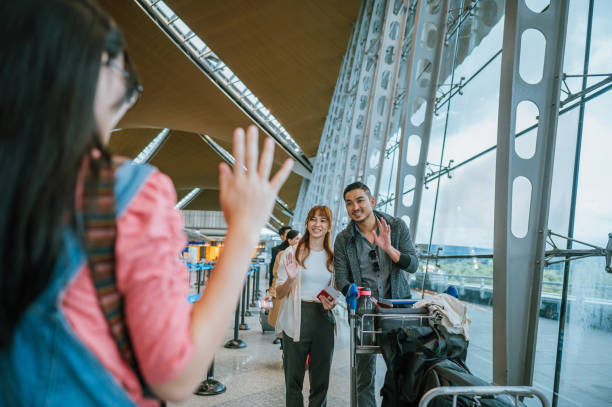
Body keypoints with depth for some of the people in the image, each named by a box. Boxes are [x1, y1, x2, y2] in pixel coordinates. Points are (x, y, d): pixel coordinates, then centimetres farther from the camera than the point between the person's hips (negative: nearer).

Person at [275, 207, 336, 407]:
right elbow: (279, 293, 0)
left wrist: (332, 302, -2)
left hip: (324, 319, 3)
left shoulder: (333, 257, 9)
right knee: (294, 377, 5)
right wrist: (290, 279, -20)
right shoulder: (292, 252, -1)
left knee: (321, 379, 10)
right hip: (297, 319, -3)